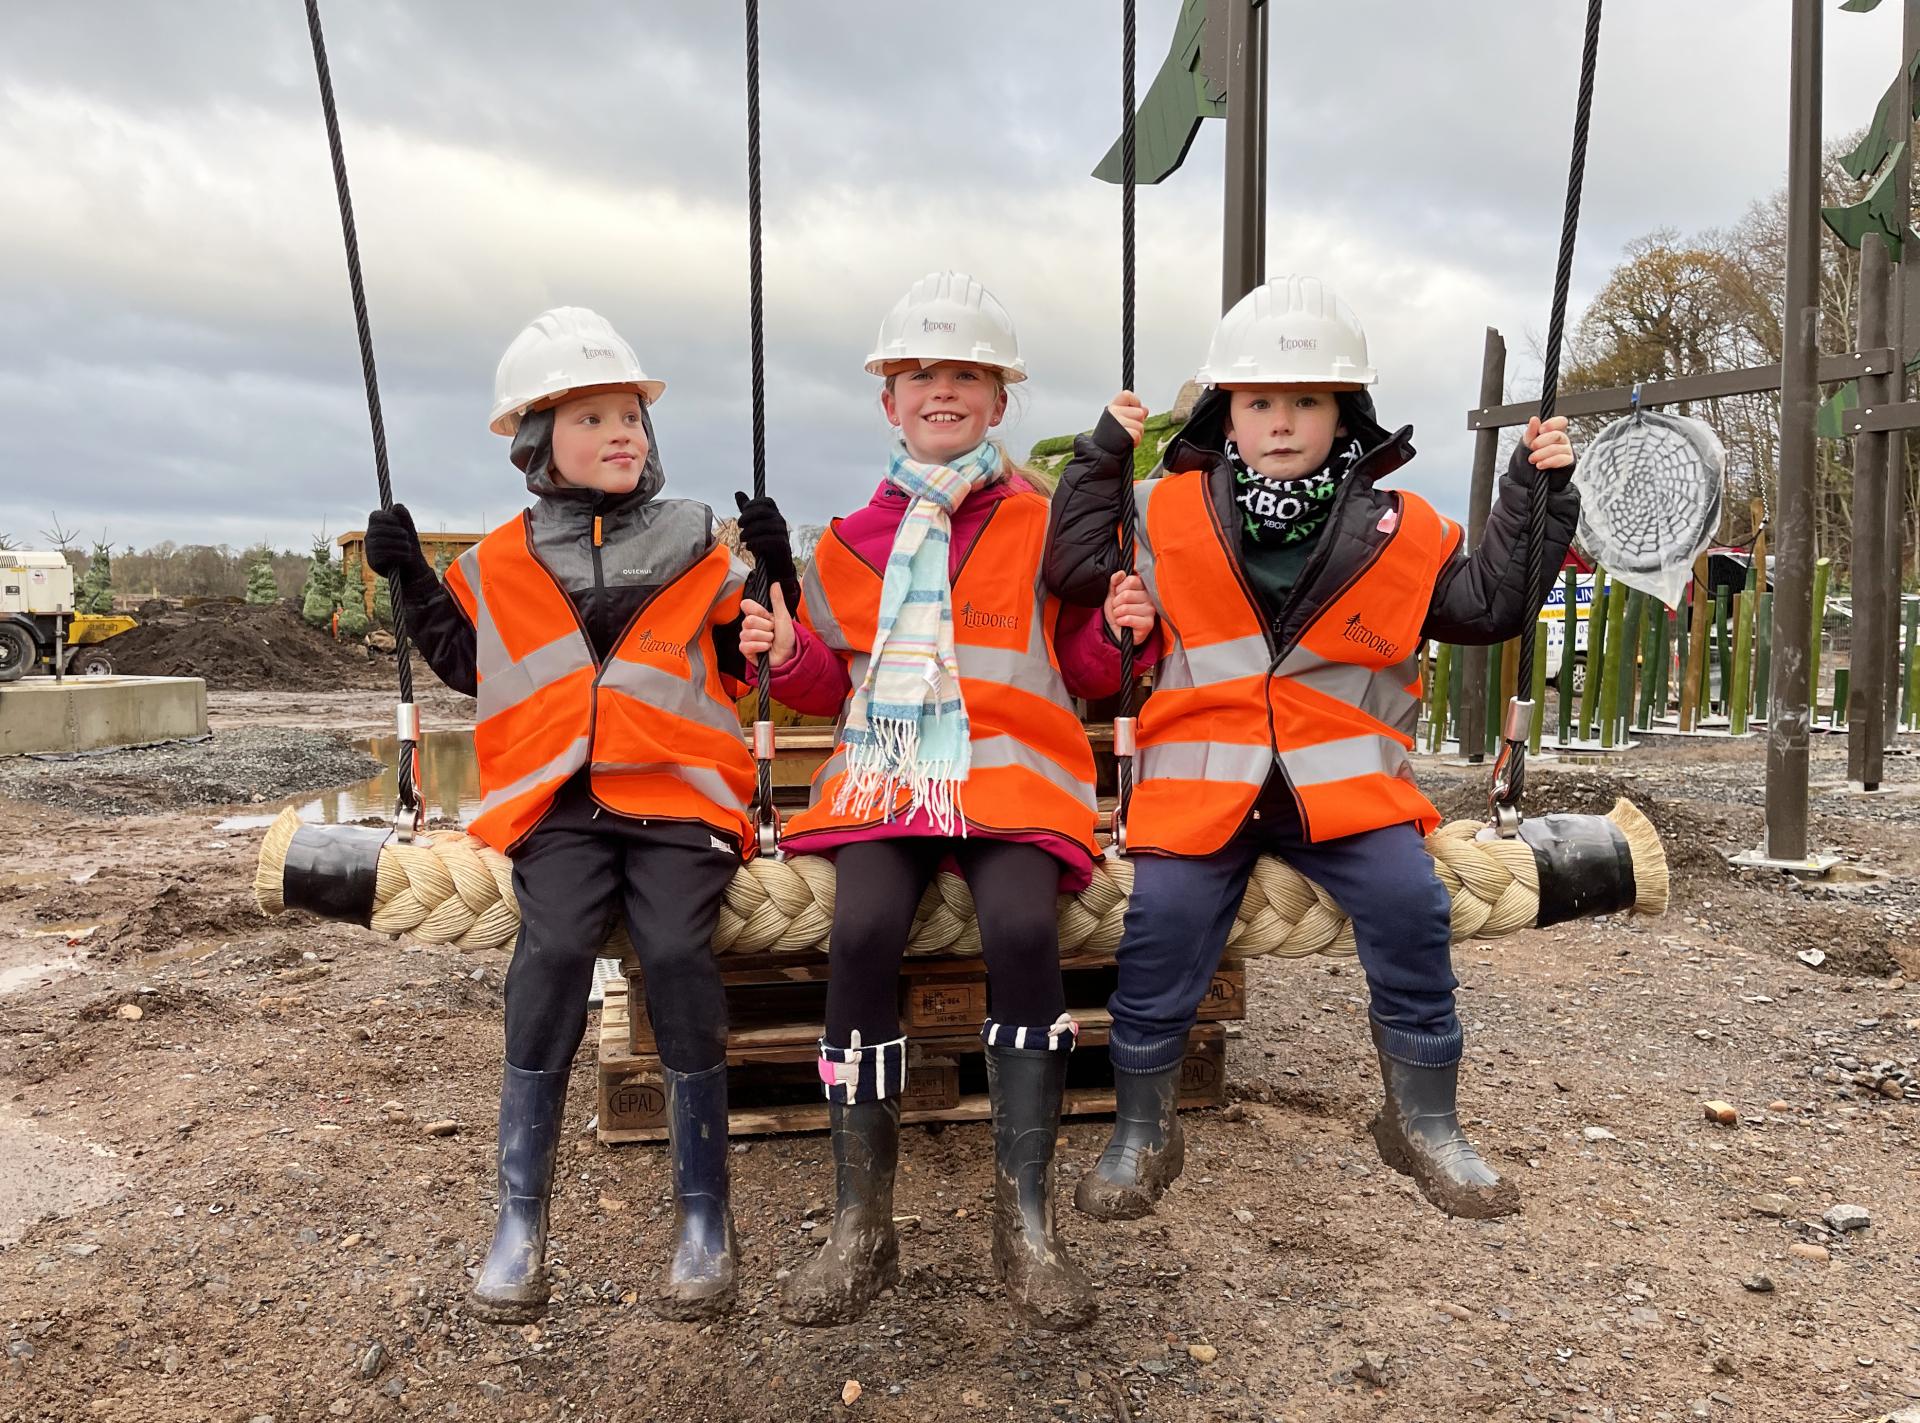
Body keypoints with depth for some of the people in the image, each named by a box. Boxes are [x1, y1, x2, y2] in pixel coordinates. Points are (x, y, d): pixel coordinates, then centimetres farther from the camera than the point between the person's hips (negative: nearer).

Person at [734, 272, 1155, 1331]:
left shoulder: (1042, 526, 12)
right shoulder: (851, 540, 17)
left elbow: (1086, 671, 11)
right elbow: (831, 685, 21)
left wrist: (1116, 629, -10)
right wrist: (789, 654, 0)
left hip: (1009, 768, -1)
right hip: (885, 768, 2)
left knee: (1021, 928, -31)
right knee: (863, 930, -27)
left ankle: (1026, 1219, -17)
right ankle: (861, 1223, -15)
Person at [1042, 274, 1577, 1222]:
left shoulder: (1397, 530, 7)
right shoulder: (1169, 513, 6)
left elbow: (1491, 605, 11)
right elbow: (1076, 571, 6)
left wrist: (1536, 494, 5)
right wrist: (1102, 456, 1)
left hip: (1342, 776, 1)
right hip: (1199, 772, 0)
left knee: (1410, 904, -19)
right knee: (1161, 919, -17)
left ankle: (1423, 1120, 7)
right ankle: (1142, 1132, 7)